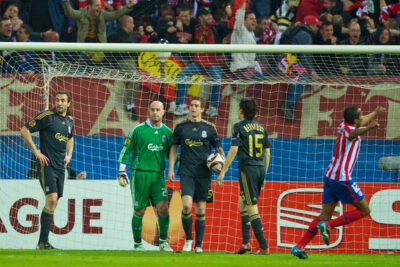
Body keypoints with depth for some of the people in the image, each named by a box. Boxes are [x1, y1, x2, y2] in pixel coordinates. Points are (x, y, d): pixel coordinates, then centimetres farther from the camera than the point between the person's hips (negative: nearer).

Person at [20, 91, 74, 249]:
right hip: (47, 164, -7)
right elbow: (24, 130, -10)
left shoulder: (70, 121, 13)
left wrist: (69, 155, 17)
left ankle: (43, 242, 11)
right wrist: (36, 152, -13)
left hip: (61, 166, 7)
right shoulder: (47, 116, -9)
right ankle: (43, 241, -13)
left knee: (54, 204, 5)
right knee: (51, 199, -17)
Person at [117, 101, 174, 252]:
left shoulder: (167, 132, 9)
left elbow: (170, 154, 22)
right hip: (140, 174, -3)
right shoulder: (138, 130, -2)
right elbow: (125, 150, 3)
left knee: (163, 208, -10)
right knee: (139, 211, 0)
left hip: (158, 175, 3)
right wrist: (122, 171, -3)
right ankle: (137, 244, 13)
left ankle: (163, 242, 3)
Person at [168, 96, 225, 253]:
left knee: (201, 209, 2)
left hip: (203, 173, 1)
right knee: (186, 205, -16)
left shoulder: (209, 128, 5)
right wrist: (171, 169, 6)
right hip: (186, 173, -1)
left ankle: (198, 245, 10)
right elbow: (174, 148, 14)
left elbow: (218, 147, 12)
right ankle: (188, 238, 5)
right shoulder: (181, 127, 7)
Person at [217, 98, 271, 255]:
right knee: (242, 203, 20)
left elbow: (234, 150, -11)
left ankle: (263, 246, -11)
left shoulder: (239, 127, -5)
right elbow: (267, 153, 14)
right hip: (260, 169, 7)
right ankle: (245, 242, 12)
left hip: (247, 168, -7)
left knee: (252, 209, -6)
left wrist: (223, 171, -7)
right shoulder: (261, 128, 13)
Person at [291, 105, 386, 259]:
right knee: (364, 210, 1)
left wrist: (375, 113, 52)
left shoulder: (344, 125, 13)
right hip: (342, 178, -9)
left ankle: (299, 247, -2)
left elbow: (361, 122, 36)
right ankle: (328, 226, -9)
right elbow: (353, 134, -42)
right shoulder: (347, 129, -14)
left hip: (330, 176, 9)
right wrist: (368, 128, -61)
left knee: (326, 215, 7)